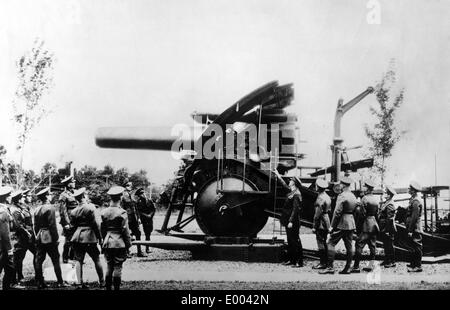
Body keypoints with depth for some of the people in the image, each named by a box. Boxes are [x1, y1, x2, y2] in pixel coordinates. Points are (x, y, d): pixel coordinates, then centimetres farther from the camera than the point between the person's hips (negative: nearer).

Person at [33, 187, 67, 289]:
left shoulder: (37, 209, 9)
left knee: (38, 260, 7)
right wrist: (56, 238, -13)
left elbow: (36, 226, 13)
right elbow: (52, 225, -17)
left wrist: (37, 236, 20)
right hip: (49, 238, -7)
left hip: (39, 238, 7)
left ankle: (39, 282, 10)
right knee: (56, 260, 0)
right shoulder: (50, 208, -13)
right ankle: (60, 282, 2)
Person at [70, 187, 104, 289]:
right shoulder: (90, 207, -9)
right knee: (96, 260, 7)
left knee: (78, 260, 5)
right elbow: (94, 224, -10)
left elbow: (73, 225, 10)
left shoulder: (74, 211, 6)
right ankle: (102, 282, 13)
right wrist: (99, 237, -5)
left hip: (77, 237, 4)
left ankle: (80, 283, 3)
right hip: (89, 236, -4)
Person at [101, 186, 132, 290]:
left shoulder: (104, 212, 3)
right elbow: (125, 230, -9)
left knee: (109, 267, 13)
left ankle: (108, 287, 17)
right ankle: (116, 287, 4)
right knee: (117, 267, 1)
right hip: (119, 243, -4)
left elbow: (102, 229, 8)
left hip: (107, 243, 4)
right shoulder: (122, 213, -11)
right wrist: (128, 244, 0)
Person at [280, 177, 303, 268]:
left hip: (293, 222, -10)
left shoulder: (296, 195, -16)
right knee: (290, 240, 14)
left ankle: (299, 262, -1)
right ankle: (290, 259, 22)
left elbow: (295, 209, -21)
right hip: (288, 221, 10)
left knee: (295, 241, -6)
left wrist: (291, 221, -23)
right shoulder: (291, 194, 11)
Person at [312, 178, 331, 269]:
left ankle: (323, 263, -2)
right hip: (327, 222, 9)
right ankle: (325, 262, 18)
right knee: (324, 243, 14)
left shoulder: (320, 198, -17)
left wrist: (314, 226, -15)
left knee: (321, 243, -5)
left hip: (321, 223, -9)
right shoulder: (327, 197, 12)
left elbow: (317, 214, -19)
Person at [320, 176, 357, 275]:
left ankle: (330, 267, -9)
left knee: (331, 244, -5)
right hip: (351, 224, 8)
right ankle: (347, 268, 11)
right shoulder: (353, 196, 13)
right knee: (349, 246, 8)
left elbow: (337, 212, -17)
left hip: (341, 224, -8)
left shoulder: (342, 196, -13)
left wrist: (332, 226, -13)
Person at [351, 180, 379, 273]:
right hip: (374, 224, 8)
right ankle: (371, 265, 12)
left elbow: (362, 213, -14)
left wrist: (358, 208, 2)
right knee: (372, 245, 11)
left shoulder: (365, 198, -12)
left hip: (366, 224, -8)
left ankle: (356, 267, -8)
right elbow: (377, 213, 14)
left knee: (359, 245, -6)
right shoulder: (375, 199, 10)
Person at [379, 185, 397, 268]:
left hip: (388, 229, -9)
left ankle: (392, 262, 6)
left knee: (389, 245, -2)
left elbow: (390, 220, -20)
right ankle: (387, 260, 25)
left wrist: (387, 231, -21)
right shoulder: (385, 203, 12)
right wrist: (381, 229, 20)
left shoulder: (390, 205, -18)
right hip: (383, 229, 9)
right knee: (385, 245, 16)